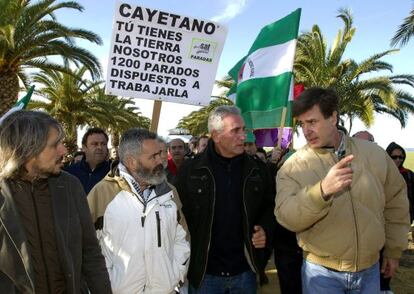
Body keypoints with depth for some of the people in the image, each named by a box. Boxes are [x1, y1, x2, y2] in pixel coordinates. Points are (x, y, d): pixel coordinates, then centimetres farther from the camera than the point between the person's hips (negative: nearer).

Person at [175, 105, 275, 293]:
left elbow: (269, 207, 13)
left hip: (245, 271, 3)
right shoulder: (190, 170, -8)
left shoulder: (257, 169, 0)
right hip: (204, 273, -2)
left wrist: (265, 228, -6)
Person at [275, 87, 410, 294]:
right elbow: (286, 217, -21)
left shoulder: (374, 154, -2)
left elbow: (395, 203, 8)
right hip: (321, 272, -3)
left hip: (370, 270, 3)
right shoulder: (293, 166, -11)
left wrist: (394, 251, 13)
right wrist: (322, 190, -35)